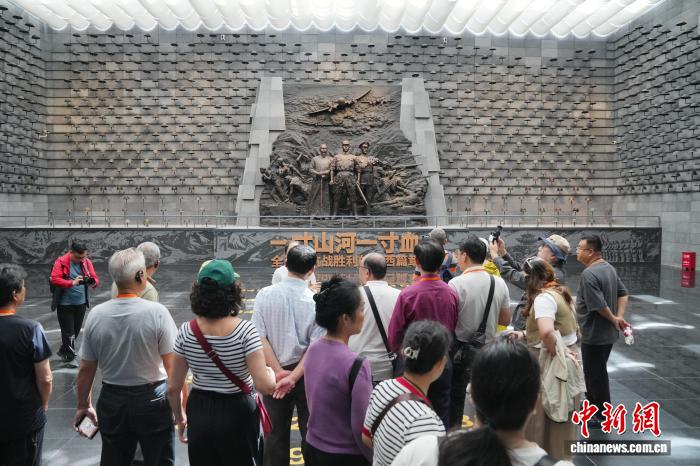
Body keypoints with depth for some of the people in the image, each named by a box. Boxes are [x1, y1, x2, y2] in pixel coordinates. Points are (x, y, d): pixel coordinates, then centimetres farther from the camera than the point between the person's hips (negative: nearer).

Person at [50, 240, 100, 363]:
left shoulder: (87, 262, 0)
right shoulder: (61, 262, -11)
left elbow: (95, 278, -2)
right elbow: (54, 279, -19)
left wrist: (92, 282, -26)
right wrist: (72, 282, -31)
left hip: (81, 303, 5)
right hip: (65, 304, -4)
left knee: (75, 331, 16)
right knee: (68, 333, 0)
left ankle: (63, 351, 37)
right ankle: (69, 357, 10)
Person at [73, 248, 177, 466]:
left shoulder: (96, 315, -7)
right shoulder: (157, 312, -18)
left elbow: (86, 369, 0)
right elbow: (173, 367, -17)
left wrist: (83, 405, 14)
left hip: (112, 401, 4)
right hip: (152, 400, -3)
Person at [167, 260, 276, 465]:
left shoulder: (186, 331, -10)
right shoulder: (245, 330, -21)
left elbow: (173, 388, -2)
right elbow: (265, 386, -23)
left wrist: (179, 418, 14)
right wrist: (271, 373, -1)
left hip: (199, 412, 3)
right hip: (237, 414, -3)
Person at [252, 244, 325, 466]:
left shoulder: (264, 295, -10)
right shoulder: (315, 301, -15)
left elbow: (260, 337, -10)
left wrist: (278, 372, -7)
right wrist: (294, 377, -13)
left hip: (274, 374, 2)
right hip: (306, 374, -2)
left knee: (276, 435, 15)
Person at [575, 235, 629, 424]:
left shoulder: (589, 274, -25)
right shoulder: (609, 268, 6)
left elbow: (599, 305, -28)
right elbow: (623, 293, 9)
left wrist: (614, 320, -11)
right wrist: (619, 317, -1)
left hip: (594, 334, -9)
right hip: (607, 332, 9)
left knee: (596, 373, 5)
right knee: (596, 370, 23)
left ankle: (602, 415, 18)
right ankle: (593, 402, 38)